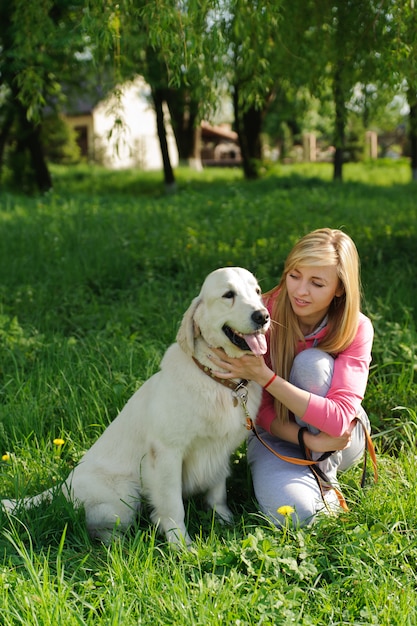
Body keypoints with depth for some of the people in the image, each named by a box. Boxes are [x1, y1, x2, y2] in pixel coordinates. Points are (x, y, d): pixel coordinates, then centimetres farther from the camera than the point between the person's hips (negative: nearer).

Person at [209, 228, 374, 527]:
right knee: (291, 511, -32)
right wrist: (309, 440, -31)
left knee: (311, 362, -28)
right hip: (278, 434, -1)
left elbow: (340, 419, -30)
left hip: (339, 440, 1)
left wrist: (263, 376, -38)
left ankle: (326, 479, -10)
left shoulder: (357, 329, -19)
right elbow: (262, 409, -13)